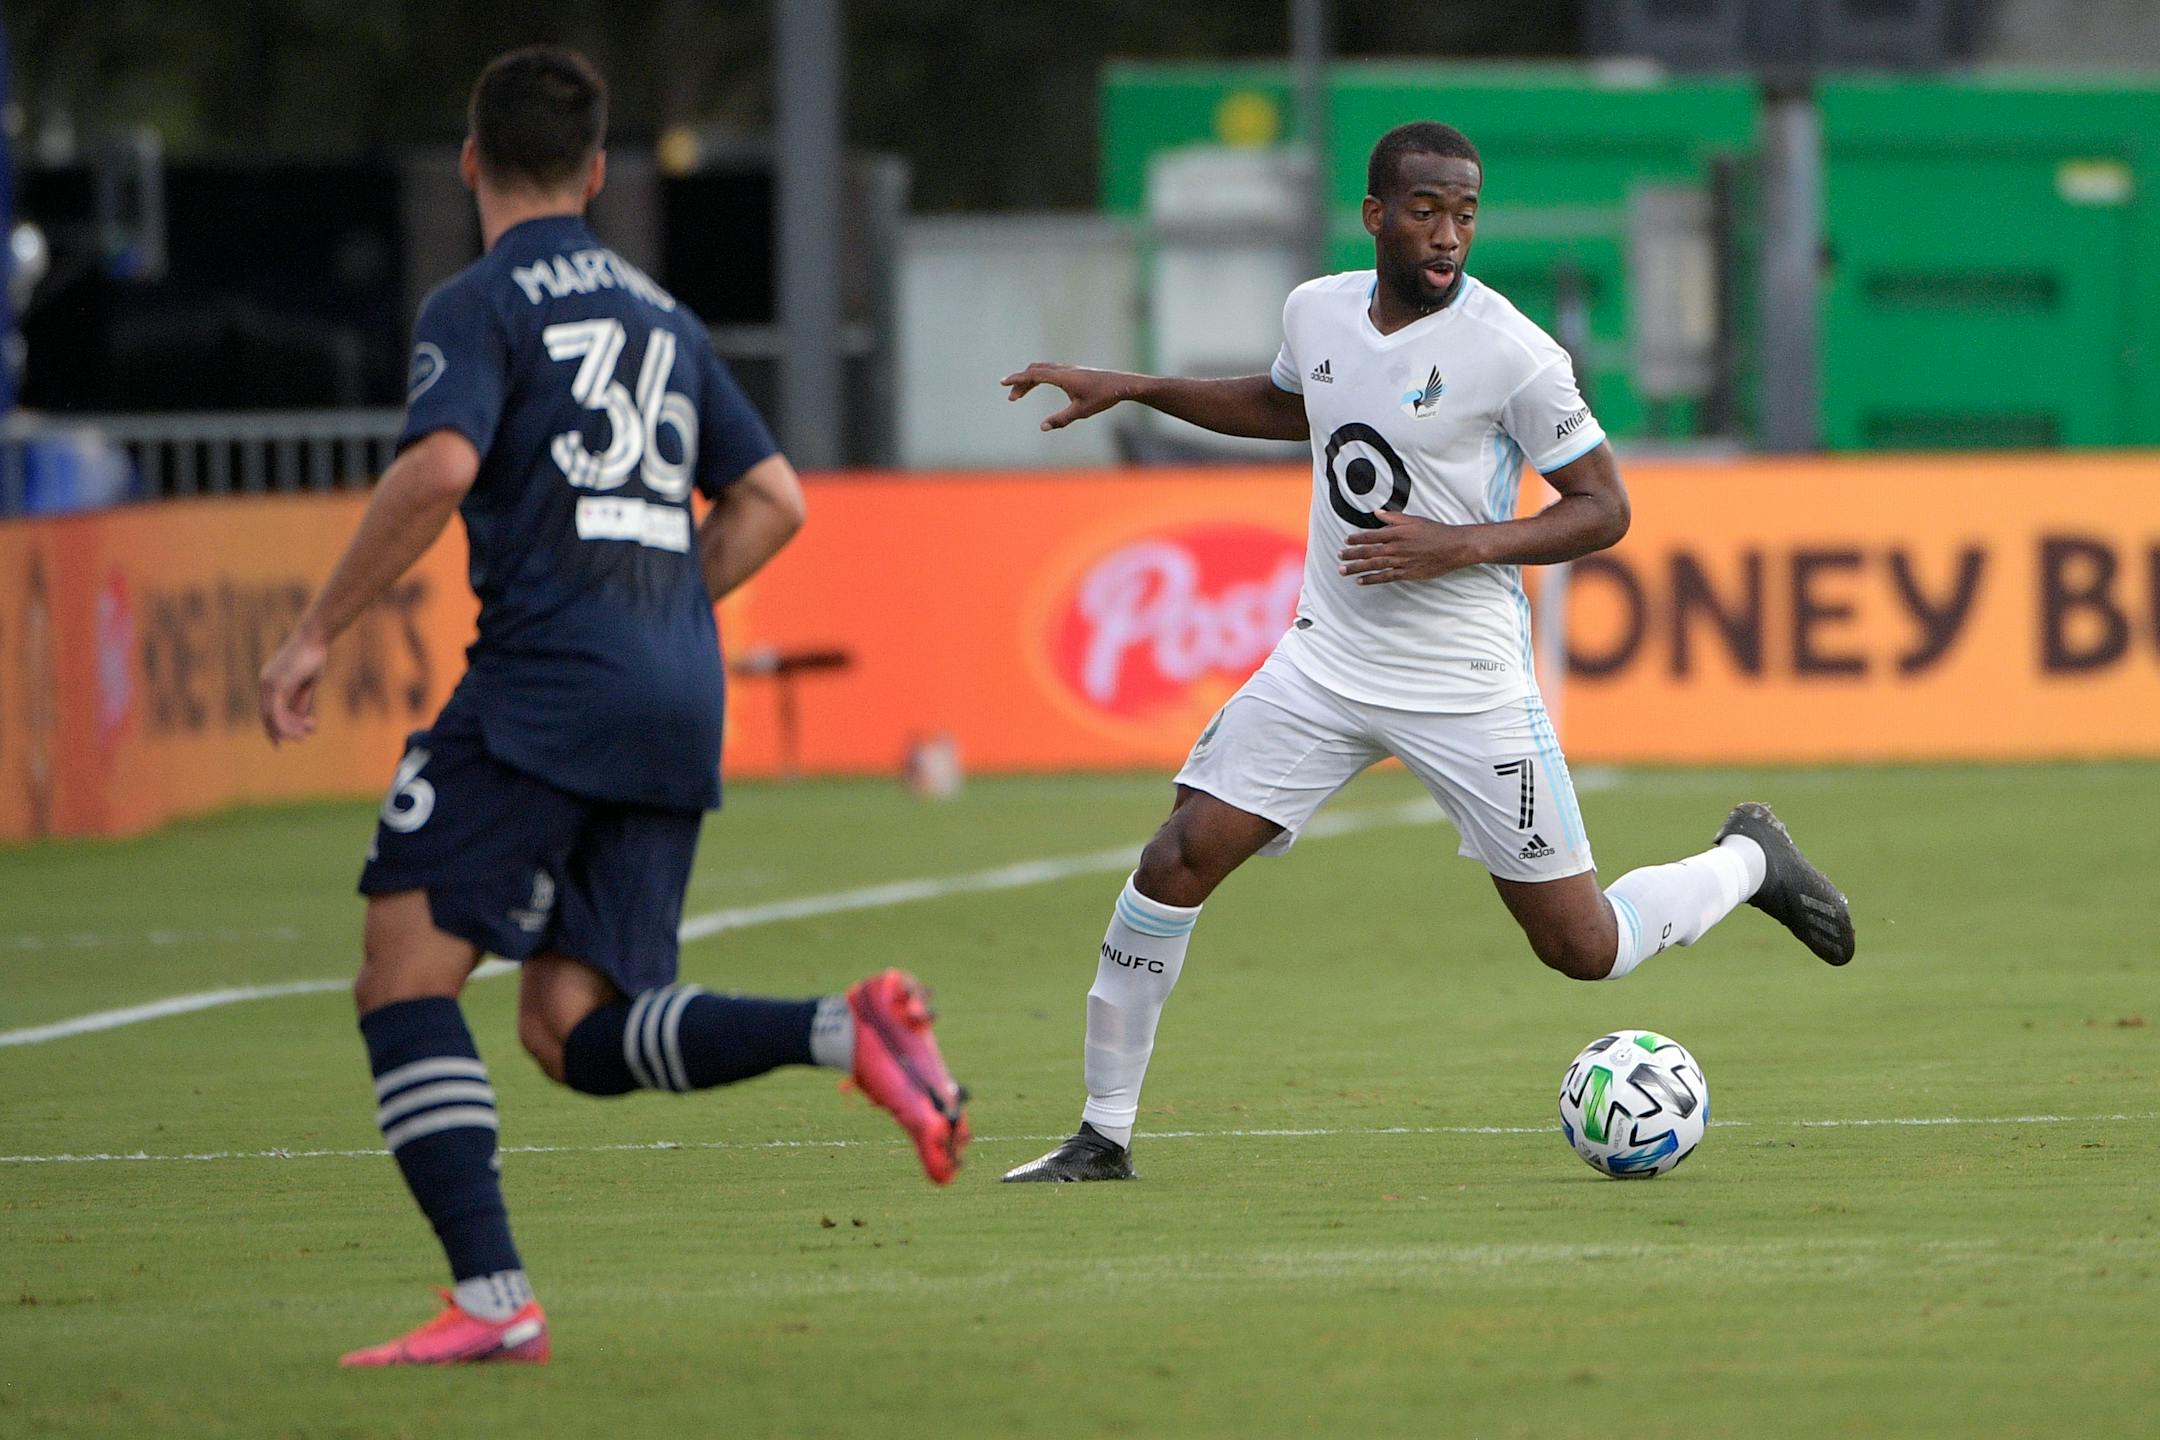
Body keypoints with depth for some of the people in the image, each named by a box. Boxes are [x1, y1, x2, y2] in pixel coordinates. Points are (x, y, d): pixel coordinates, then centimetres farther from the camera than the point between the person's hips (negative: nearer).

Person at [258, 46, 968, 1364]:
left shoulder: (481, 307, -1)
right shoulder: (659, 315, 22)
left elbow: (437, 471, -18)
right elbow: (773, 501, 22)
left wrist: (317, 636, -12)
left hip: (546, 682, -7)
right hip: (680, 703, 7)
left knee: (405, 975, -5)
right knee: (574, 1031, 6)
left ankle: (492, 1295, -17)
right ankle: (845, 1031, -15)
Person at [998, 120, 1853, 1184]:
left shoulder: (1509, 352, -16)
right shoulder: (1317, 310, 1)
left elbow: (1603, 508, -10)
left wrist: (1463, 545, -23)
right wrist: (1129, 389, 21)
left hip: (1465, 685, -4)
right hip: (1328, 655, 4)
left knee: (1582, 949, -1)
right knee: (1176, 862, -10)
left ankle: (1747, 861, 29)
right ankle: (1103, 1135, 1)